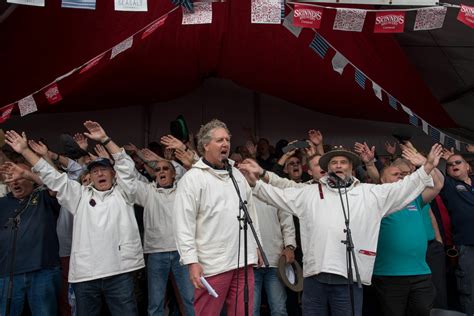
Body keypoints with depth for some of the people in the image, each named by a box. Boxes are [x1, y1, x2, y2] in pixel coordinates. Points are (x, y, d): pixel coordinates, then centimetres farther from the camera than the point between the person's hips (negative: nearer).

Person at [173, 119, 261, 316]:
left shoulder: (237, 174, 13)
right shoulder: (192, 178, -8)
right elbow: (183, 225, -11)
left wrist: (257, 244, 17)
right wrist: (191, 261, -16)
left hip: (243, 261, 6)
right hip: (212, 264, -5)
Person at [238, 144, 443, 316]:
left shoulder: (369, 193, 10)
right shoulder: (309, 193, 13)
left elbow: (402, 188, 6)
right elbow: (278, 195, 15)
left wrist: (427, 168, -3)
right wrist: (255, 183, 7)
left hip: (348, 277, -1)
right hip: (314, 275, 2)